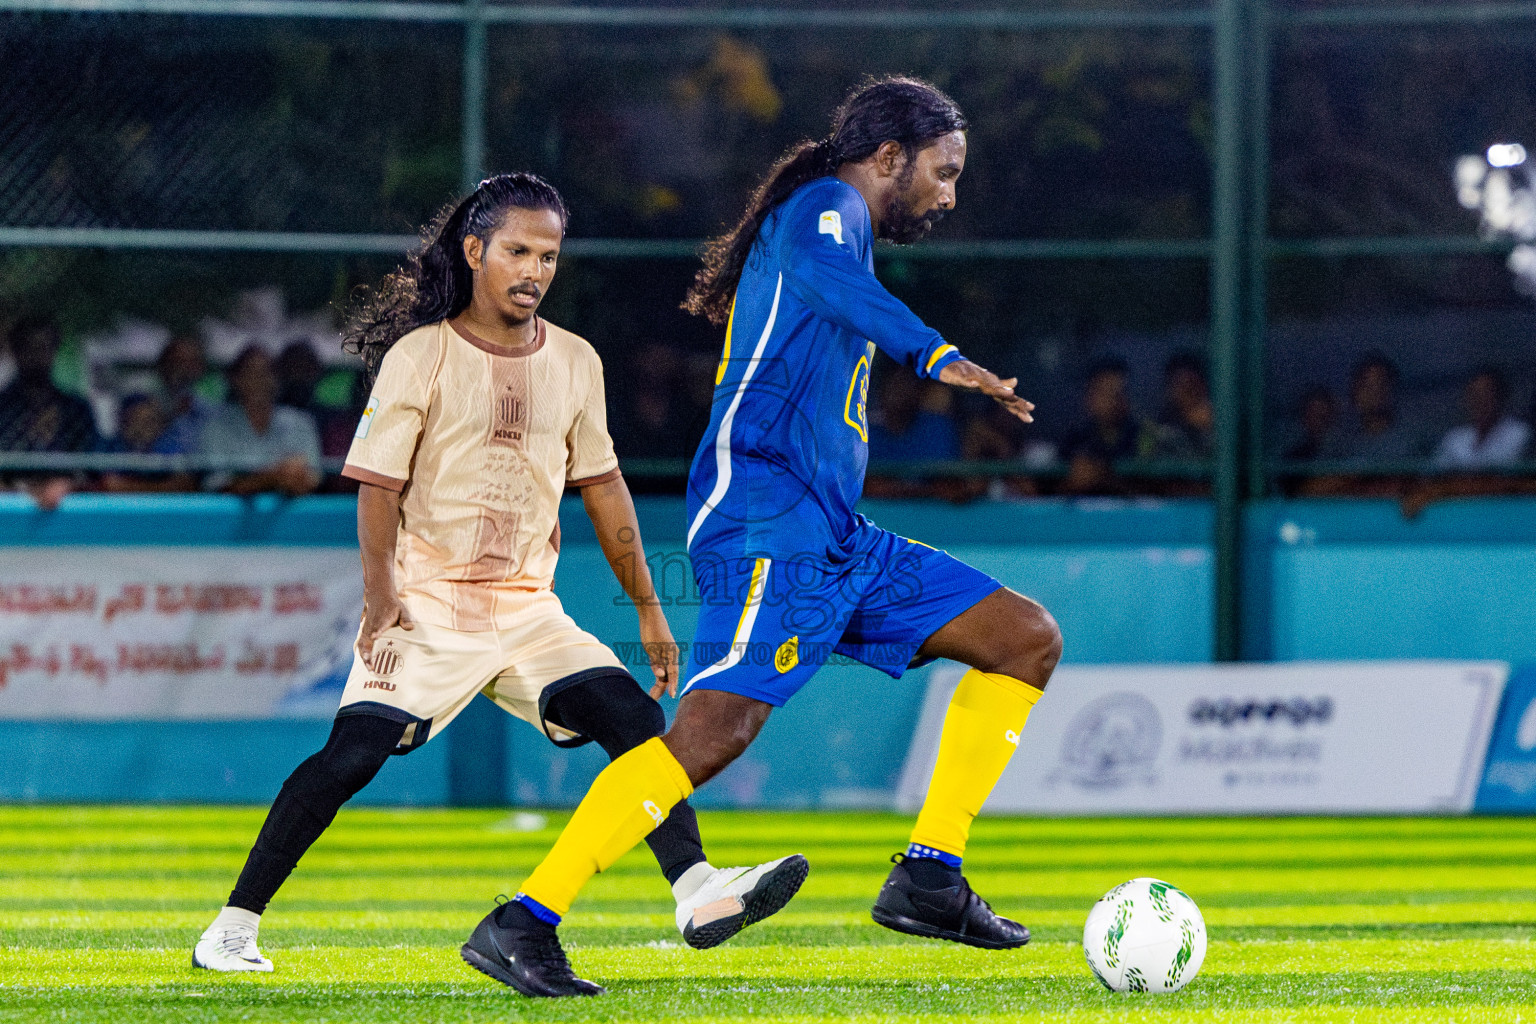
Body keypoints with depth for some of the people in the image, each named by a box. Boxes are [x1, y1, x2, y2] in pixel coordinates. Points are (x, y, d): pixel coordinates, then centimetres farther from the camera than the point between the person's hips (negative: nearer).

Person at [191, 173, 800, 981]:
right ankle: (235, 923, -6)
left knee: (635, 717, -13)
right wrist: (381, 598, -15)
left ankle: (696, 891, -18)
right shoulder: (419, 356, -5)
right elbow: (379, 484, -6)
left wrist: (648, 607, 17)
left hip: (529, 609, 4)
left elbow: (601, 486, 16)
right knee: (352, 754, -15)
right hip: (425, 603, -4)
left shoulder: (574, 362, 9)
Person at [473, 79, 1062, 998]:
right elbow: (825, 273, -28)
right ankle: (522, 924, -23)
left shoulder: (834, 224, 28)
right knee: (714, 731, -24)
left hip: (838, 542, 10)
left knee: (1028, 639, 7)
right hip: (768, 524, -10)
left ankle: (928, 877, 2)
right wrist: (937, 355, -42)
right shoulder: (823, 207, -2)